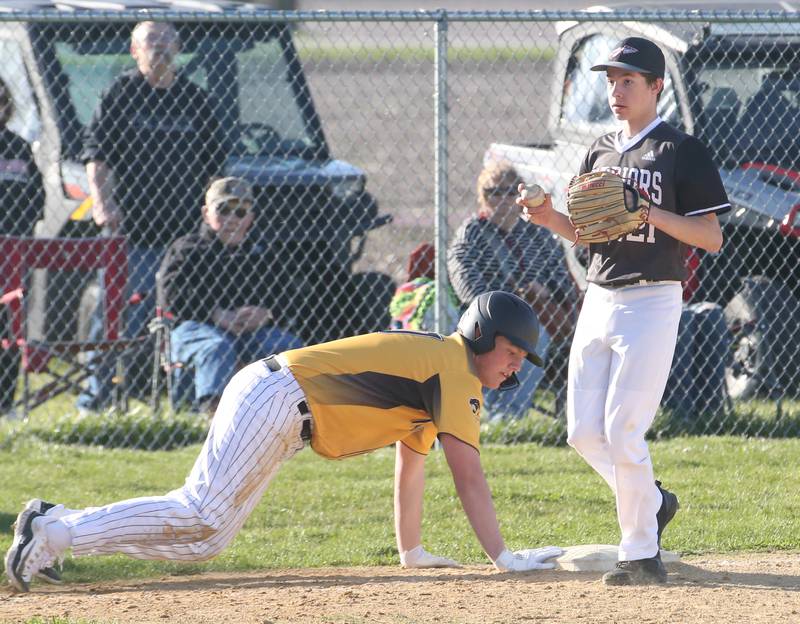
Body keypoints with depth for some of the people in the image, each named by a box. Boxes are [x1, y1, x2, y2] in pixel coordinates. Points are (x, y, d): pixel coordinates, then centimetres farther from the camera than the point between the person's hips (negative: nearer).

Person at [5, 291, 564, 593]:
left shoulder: (430, 359, 22)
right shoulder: (456, 370, -7)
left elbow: (410, 469, 29)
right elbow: (469, 476, -13)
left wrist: (412, 552, 29)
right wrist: (505, 558, -14)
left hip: (265, 391, 9)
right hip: (275, 397, -9)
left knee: (202, 537, 3)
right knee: (204, 518, -19)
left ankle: (60, 524, 2)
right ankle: (58, 532, -20)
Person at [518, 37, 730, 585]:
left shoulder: (682, 152, -6)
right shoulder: (601, 153, 15)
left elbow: (712, 237, -9)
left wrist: (655, 215, -23)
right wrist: (550, 218, 0)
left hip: (652, 301, -7)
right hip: (599, 300, 7)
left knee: (622, 432, -12)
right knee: (584, 432, 4)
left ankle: (642, 555, -3)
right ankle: (652, 500, 27)